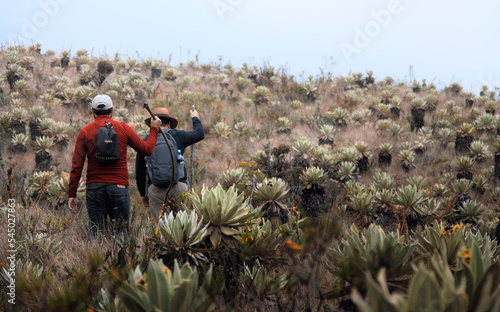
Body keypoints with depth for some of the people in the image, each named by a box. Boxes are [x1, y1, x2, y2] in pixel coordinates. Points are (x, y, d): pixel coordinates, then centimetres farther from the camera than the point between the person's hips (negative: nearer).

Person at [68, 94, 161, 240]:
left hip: (94, 188, 1)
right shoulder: (123, 129, 3)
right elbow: (147, 149, 12)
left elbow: (76, 166, -1)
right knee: (121, 234, 4)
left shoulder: (85, 132, 3)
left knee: (96, 235, 2)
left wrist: (72, 194, 2)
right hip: (119, 187, 0)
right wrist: (154, 129, 28)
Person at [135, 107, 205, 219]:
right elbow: (200, 134, 25)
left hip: (156, 189, 0)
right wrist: (195, 118, 44)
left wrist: (143, 194, 24)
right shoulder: (178, 135, 7)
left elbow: (139, 173, 12)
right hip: (179, 186, 0)